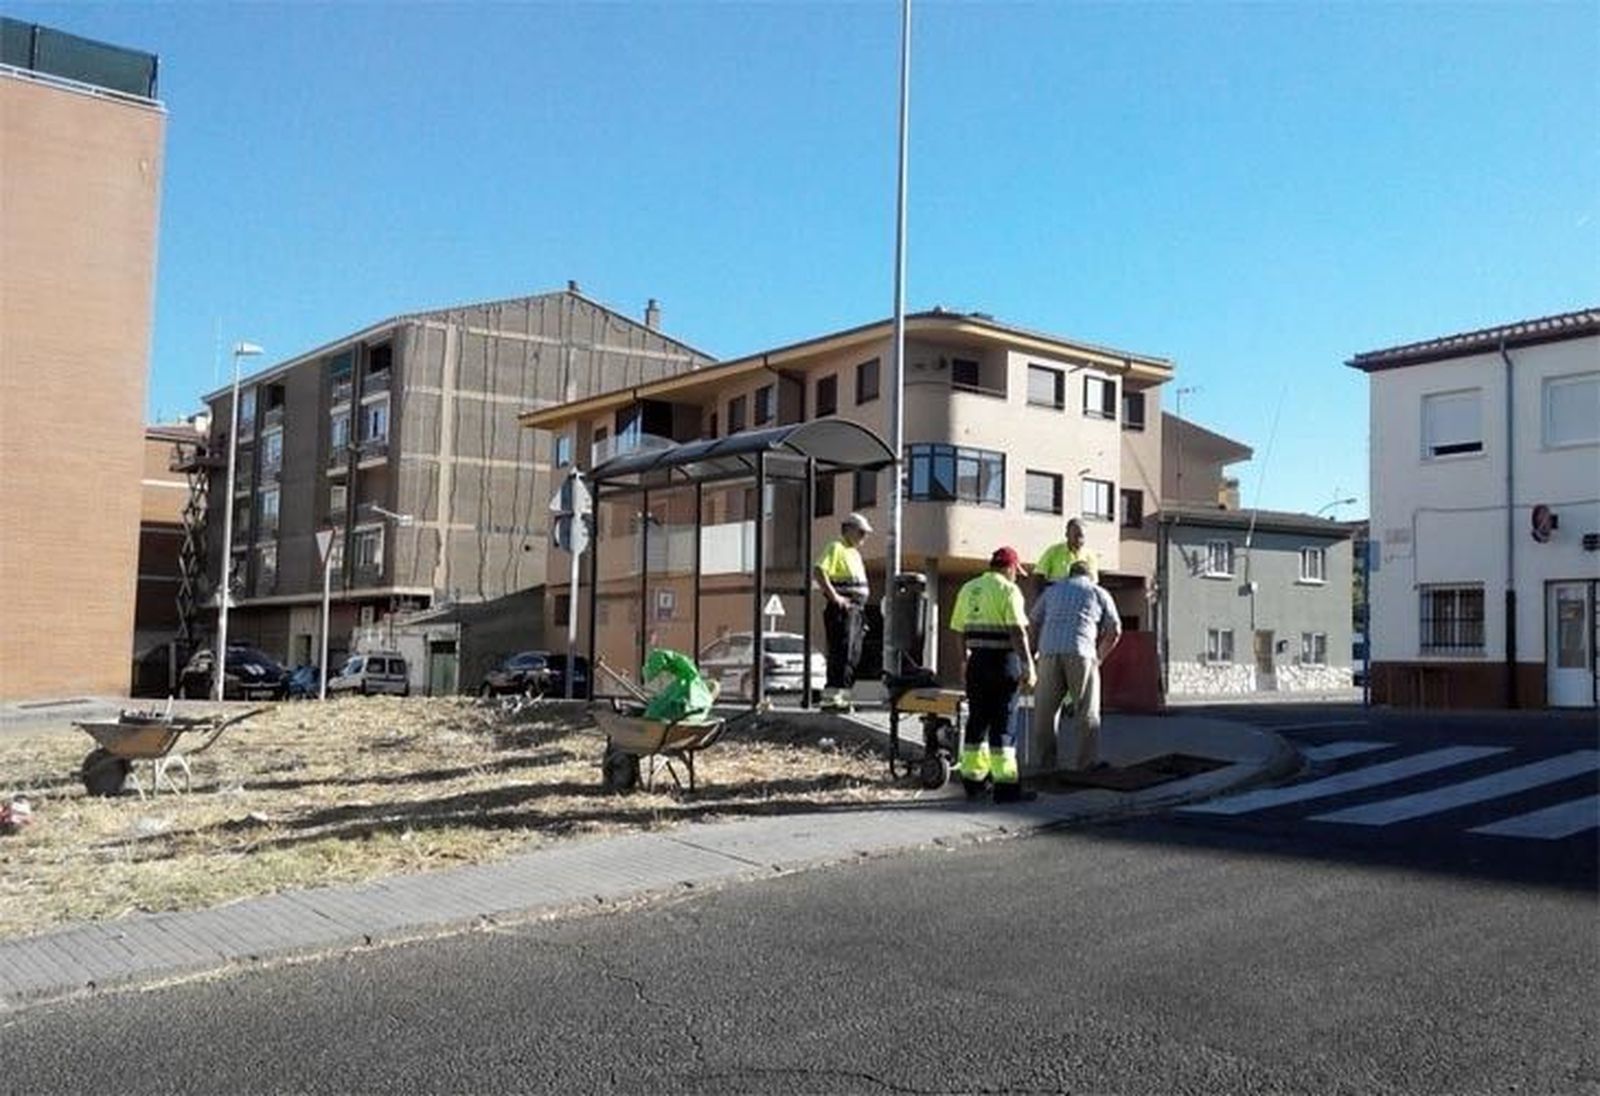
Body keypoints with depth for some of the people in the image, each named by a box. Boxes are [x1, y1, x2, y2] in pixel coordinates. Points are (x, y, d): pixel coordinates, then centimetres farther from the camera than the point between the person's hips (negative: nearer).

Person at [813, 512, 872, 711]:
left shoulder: (855, 553, 23)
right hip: (841, 608, -10)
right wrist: (834, 597, -23)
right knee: (841, 652, -14)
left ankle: (841, 695, 14)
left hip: (856, 609, 10)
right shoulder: (836, 548, -6)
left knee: (853, 654, 9)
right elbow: (819, 571, -21)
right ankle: (831, 696, -14)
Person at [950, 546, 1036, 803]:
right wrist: (1028, 666, -16)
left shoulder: (968, 589, 12)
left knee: (977, 720, 14)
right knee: (1002, 723, -3)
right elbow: (1017, 631, -17)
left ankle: (972, 780, 19)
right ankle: (1005, 784, -4)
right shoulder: (1008, 590, -9)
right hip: (1003, 660, -6)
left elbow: (960, 630, 14)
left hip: (977, 662, 6)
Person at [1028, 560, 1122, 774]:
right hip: (1081, 654, -2)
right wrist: (1100, 656, 27)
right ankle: (1087, 762, 0)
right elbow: (1114, 631, 15)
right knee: (1087, 711, 5)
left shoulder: (1052, 590, 23)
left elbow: (1033, 622, 25)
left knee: (1046, 710, 8)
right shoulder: (1099, 593, 16)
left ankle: (1046, 762, 7)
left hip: (1049, 653, 2)